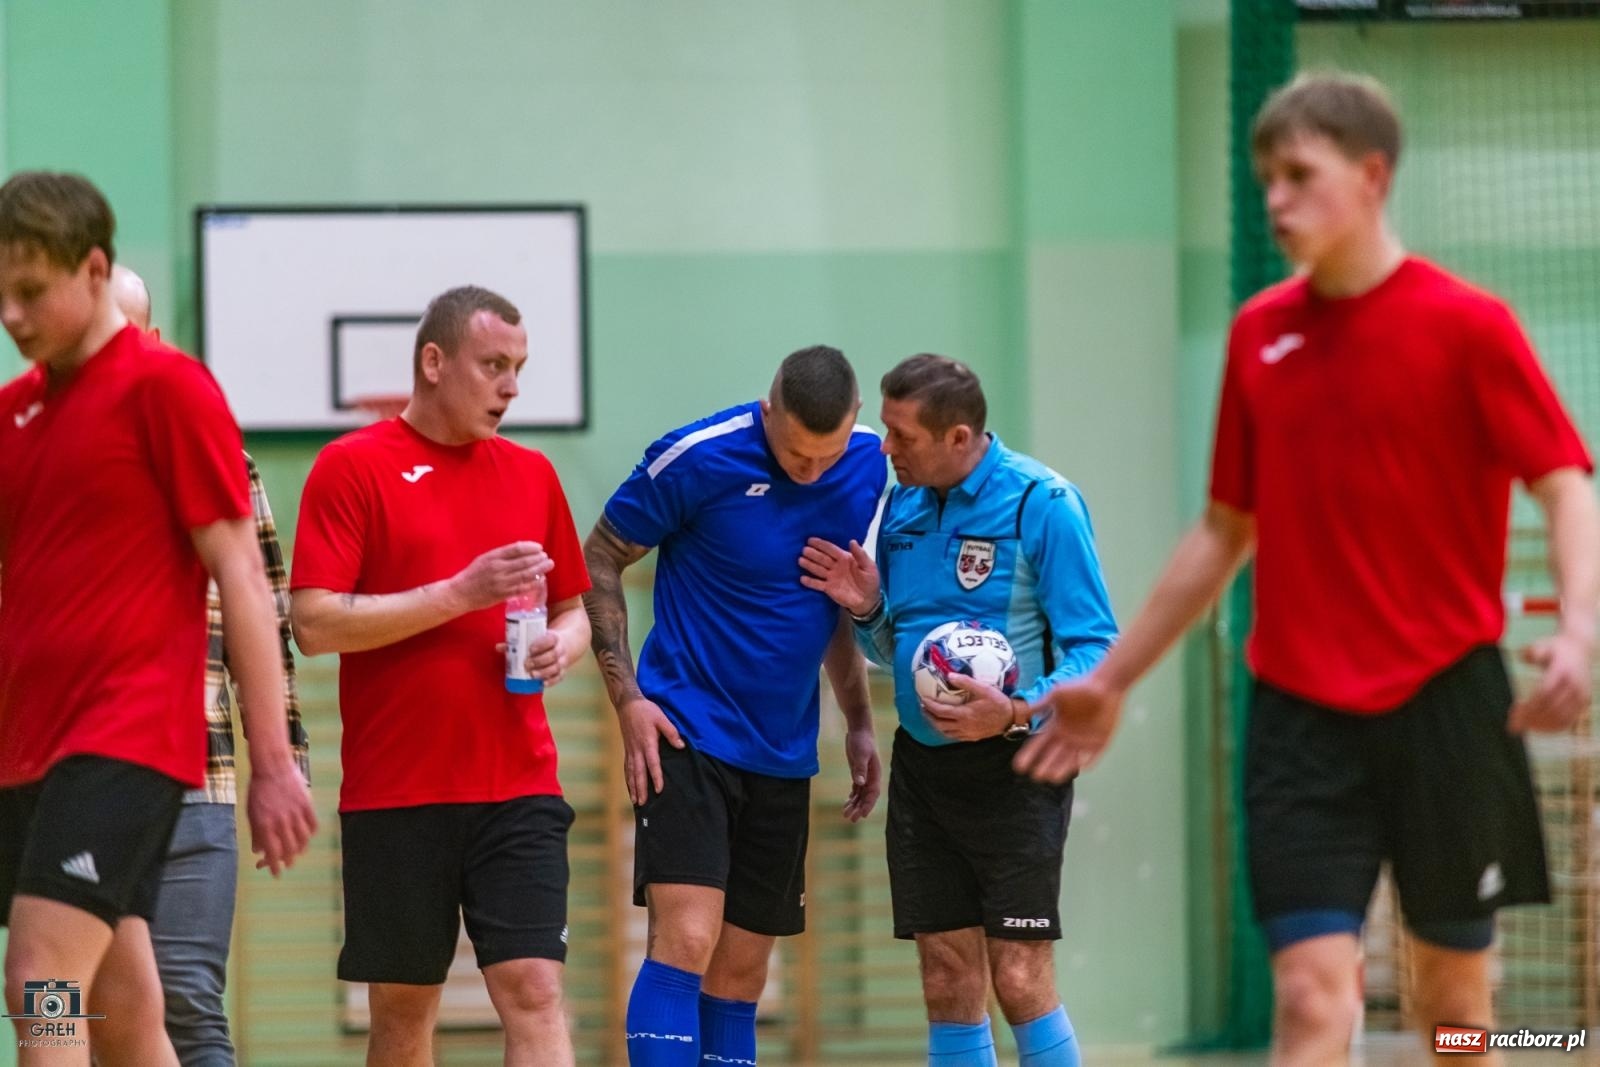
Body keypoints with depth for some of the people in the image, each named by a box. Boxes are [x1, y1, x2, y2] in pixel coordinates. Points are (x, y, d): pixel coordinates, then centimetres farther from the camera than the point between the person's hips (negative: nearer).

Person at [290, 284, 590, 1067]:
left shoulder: (532, 474, 12)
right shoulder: (351, 468, -3)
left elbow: (573, 613, 21)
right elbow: (315, 624, -11)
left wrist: (561, 646, -3)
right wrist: (461, 593, -16)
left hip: (517, 788, 3)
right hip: (394, 792, -3)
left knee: (532, 989, -9)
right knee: (403, 1004, 6)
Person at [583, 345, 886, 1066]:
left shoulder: (868, 466, 2)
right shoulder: (697, 458, -14)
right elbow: (600, 560, -3)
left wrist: (858, 723, 14)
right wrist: (628, 698, -11)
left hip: (784, 755, 5)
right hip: (688, 734, -5)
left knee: (742, 972, 6)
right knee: (685, 941, -19)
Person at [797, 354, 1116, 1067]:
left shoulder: (1041, 504, -11)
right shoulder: (901, 508, 9)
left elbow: (1096, 652, -12)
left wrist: (1017, 712, -26)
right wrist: (868, 610, -2)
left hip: (1012, 768, -6)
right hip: (921, 762, 6)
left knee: (1020, 981, -11)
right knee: (948, 985, 5)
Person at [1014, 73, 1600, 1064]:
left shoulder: (1466, 324, -5)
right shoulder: (1259, 334, 9)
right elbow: (1226, 533, 19)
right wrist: (1112, 680, 21)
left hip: (1443, 700, -3)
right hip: (1301, 713, 3)